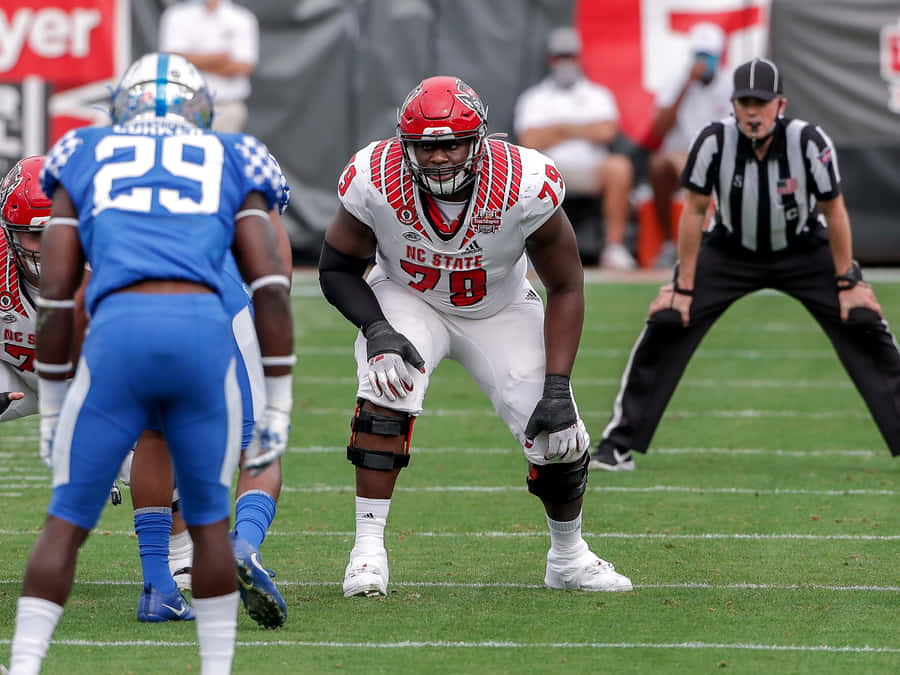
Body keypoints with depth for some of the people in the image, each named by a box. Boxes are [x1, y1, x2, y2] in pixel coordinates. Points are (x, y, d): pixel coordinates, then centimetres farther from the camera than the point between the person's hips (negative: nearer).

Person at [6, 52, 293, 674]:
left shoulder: (86, 164, 26)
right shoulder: (230, 168, 25)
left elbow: (55, 297, 19)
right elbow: (271, 288, 12)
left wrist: (52, 410, 24)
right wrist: (278, 408, 14)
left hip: (117, 333, 0)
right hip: (204, 332, 0)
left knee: (67, 523, 11)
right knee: (209, 519, 19)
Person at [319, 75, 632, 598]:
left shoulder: (527, 187, -30)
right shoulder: (377, 182, -29)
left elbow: (566, 288, -17)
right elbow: (338, 267, -11)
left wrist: (557, 388, -22)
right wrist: (377, 330, -29)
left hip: (500, 311, 1)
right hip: (407, 302, -1)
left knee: (558, 435, -9)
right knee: (387, 389, -32)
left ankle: (569, 556, 21)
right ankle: (368, 546, -24)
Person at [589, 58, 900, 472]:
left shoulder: (809, 142, -27)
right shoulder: (715, 141, -25)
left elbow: (834, 211, -14)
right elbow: (694, 211, -14)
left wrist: (847, 282, -11)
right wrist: (684, 287, -13)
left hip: (804, 252, 0)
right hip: (730, 252, 0)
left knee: (863, 327, -12)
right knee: (666, 326, -12)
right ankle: (618, 445, -2)